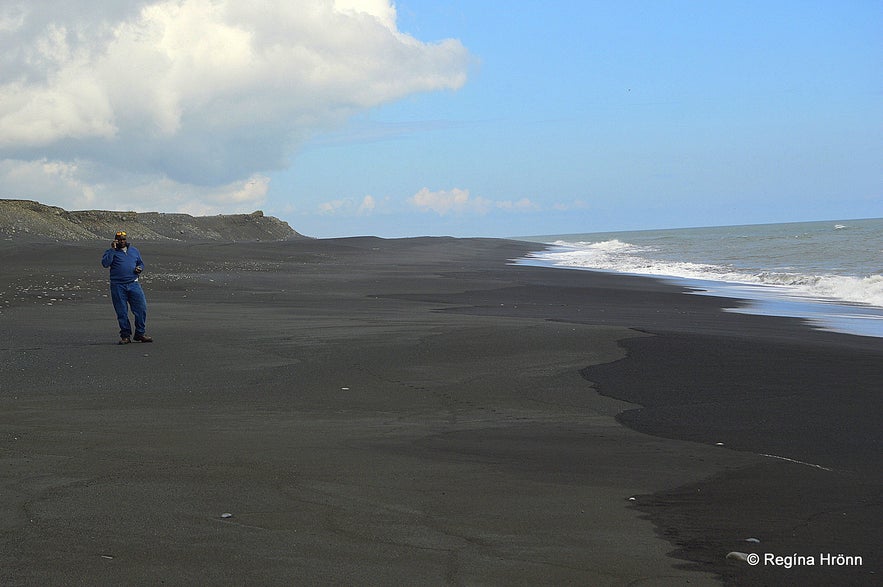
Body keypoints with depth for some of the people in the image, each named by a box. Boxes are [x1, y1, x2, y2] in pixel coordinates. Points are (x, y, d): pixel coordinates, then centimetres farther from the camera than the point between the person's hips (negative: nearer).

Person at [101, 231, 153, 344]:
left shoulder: (134, 251, 17)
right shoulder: (111, 252, 5)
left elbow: (141, 263, 27)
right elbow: (105, 263, -12)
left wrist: (140, 268, 4)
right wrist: (112, 249, -12)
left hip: (133, 284, 2)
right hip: (118, 286, -2)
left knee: (141, 308, -5)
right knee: (122, 312, 1)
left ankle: (140, 333, 6)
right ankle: (125, 335, 10)